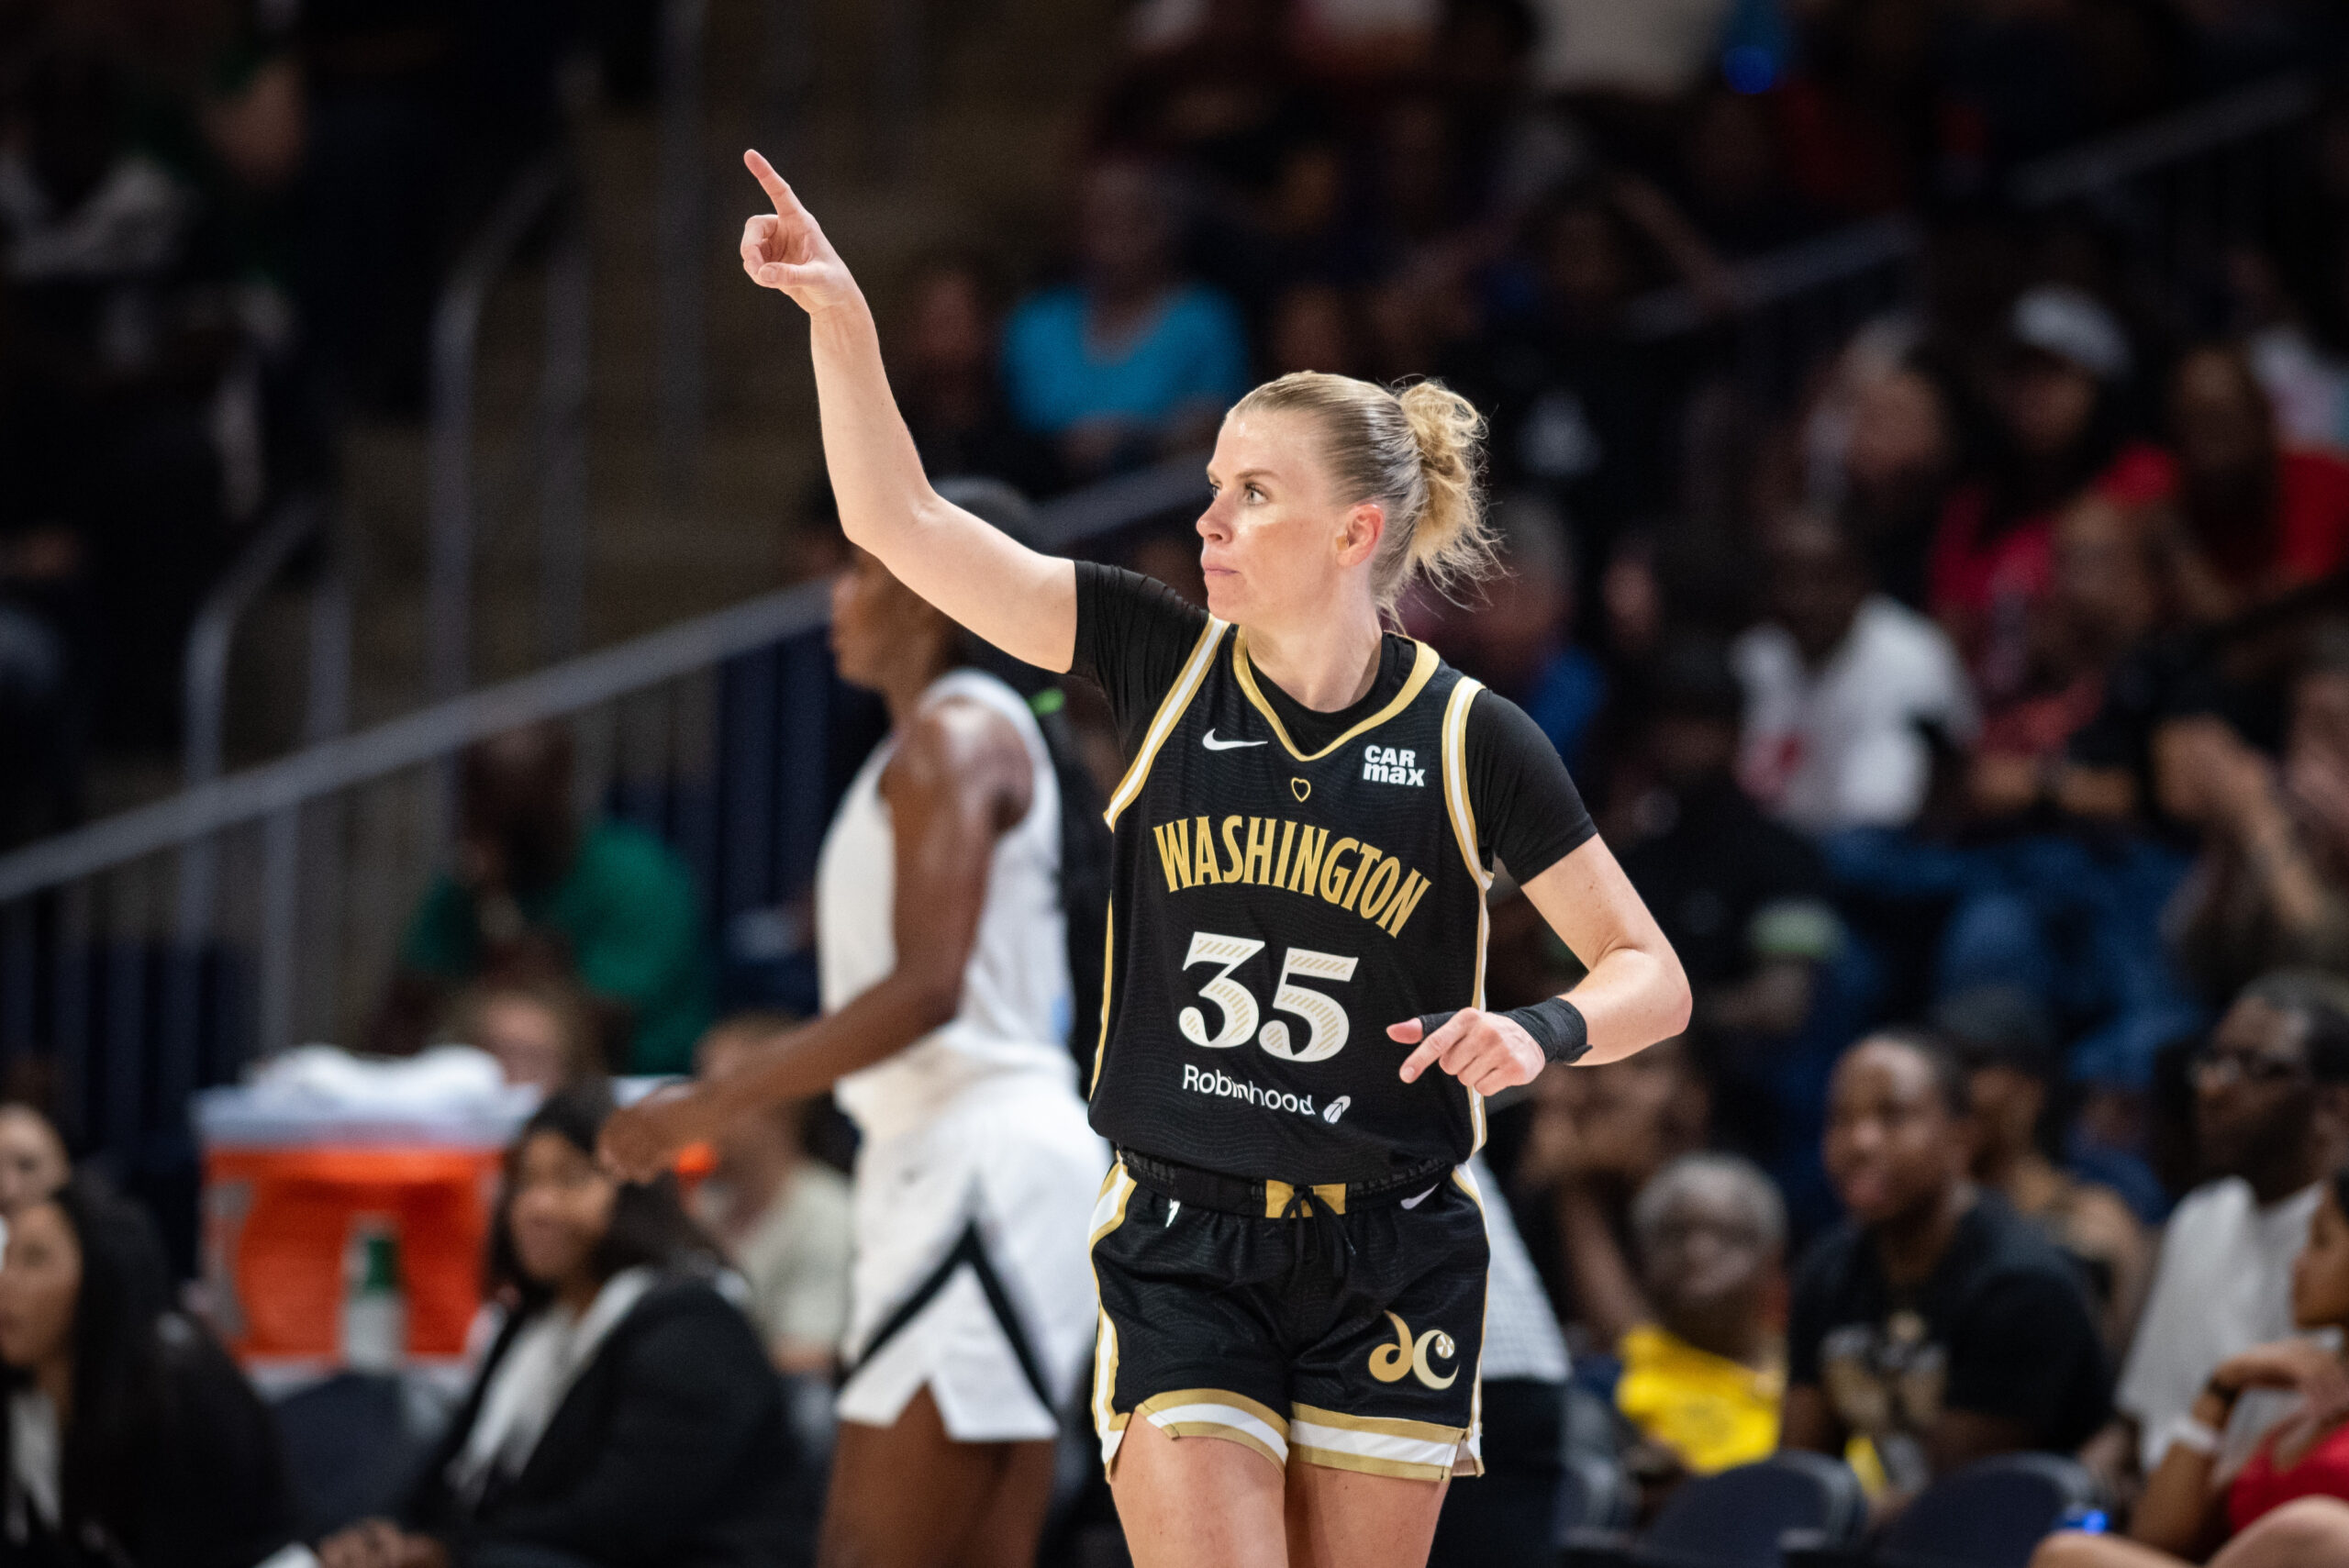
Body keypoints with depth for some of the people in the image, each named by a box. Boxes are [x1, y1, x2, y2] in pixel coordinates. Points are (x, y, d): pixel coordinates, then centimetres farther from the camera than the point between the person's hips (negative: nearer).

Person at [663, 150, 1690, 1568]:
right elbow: (902, 522, -2)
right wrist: (841, 319, -13)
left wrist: (1538, 1033, -18)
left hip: (1386, 1274, 0)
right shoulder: (1165, 664, 0)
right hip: (1179, 1253, 0)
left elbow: (1652, 977, 2)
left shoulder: (1472, 741, -4)